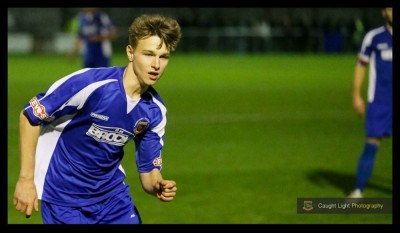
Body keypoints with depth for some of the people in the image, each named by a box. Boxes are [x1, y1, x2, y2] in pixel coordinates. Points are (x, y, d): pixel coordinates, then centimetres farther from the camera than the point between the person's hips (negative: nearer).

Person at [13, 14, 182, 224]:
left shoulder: (155, 111, -7)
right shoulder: (90, 83, -24)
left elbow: (148, 171, 1)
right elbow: (29, 116, -14)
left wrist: (157, 186, -23)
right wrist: (26, 179, -15)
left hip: (113, 193, 5)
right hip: (64, 197, -5)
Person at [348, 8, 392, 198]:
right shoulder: (374, 37, -1)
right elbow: (361, 66, 4)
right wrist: (356, 96, -2)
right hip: (379, 102, -2)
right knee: (371, 145, -6)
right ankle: (358, 190, 1)